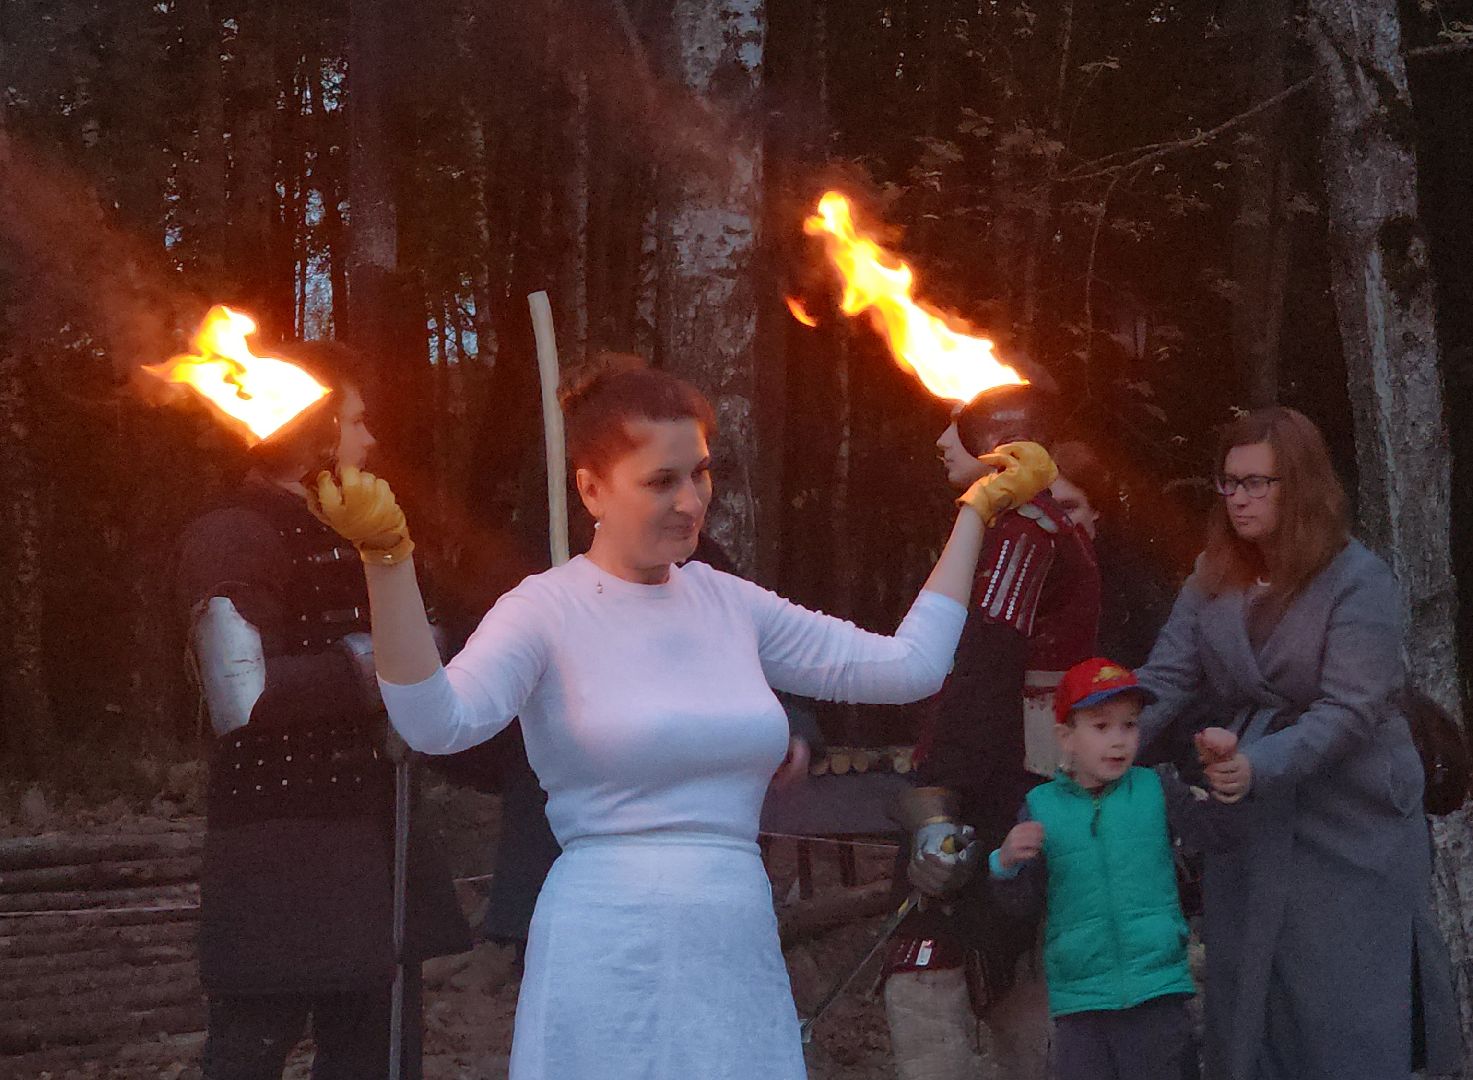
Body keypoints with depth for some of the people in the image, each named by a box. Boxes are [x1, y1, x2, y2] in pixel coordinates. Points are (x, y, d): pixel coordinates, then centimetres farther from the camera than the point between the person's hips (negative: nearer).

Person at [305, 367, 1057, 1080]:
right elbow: (437, 721, -23)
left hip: (741, 959, 5)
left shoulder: (728, 603, 11)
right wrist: (387, 559, -34)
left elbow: (910, 665, 12)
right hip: (608, 967, -5)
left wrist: (977, 511, 15)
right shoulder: (546, 609, -5)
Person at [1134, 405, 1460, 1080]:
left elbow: (1349, 711, -20)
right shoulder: (1215, 577, 4)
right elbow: (1163, 681, -3)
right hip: (1249, 823, 5)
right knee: (1247, 1003, 8)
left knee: (1350, 1017, -4)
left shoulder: (1360, 584, -12)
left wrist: (1260, 765, -36)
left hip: (1349, 823, -5)